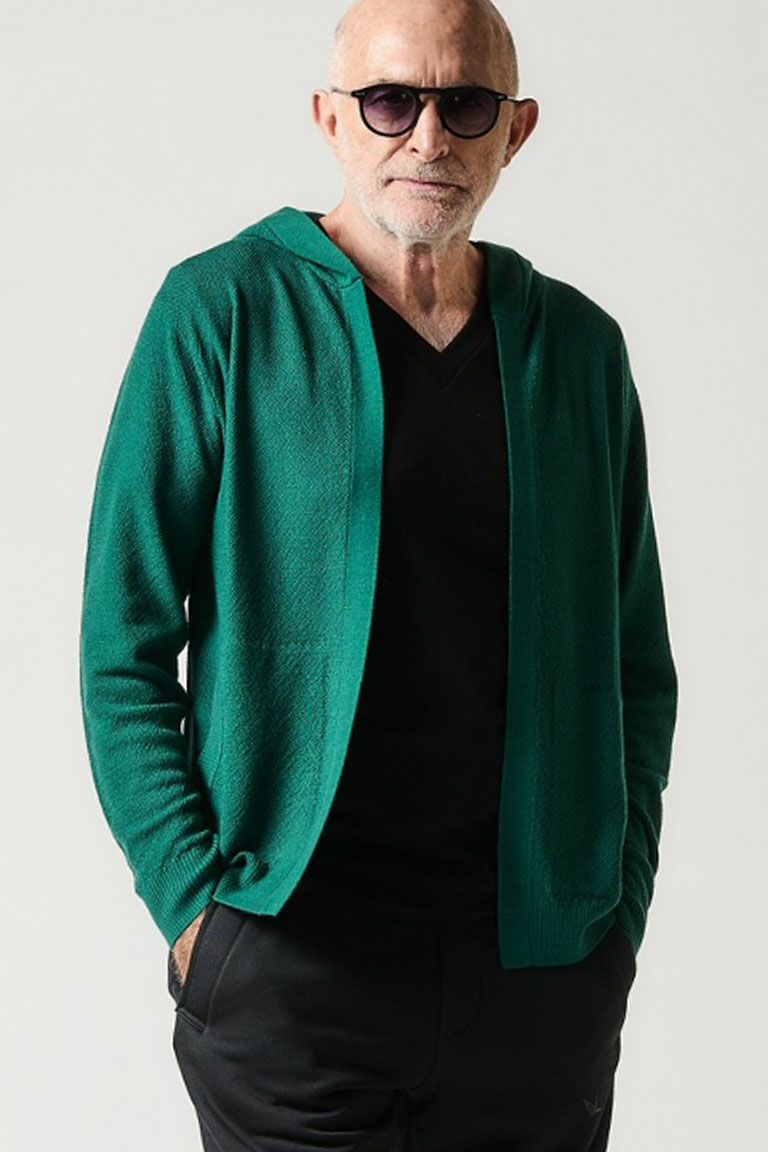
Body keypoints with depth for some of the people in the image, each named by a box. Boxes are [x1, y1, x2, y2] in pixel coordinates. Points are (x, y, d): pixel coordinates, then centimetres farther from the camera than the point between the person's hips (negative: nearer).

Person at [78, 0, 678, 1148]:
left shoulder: (580, 345, 8)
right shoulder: (223, 310, -3)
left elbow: (636, 665, 13)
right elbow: (124, 643, -4)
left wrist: (622, 905, 5)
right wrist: (190, 898, -10)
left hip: (544, 963, 4)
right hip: (292, 955, -3)